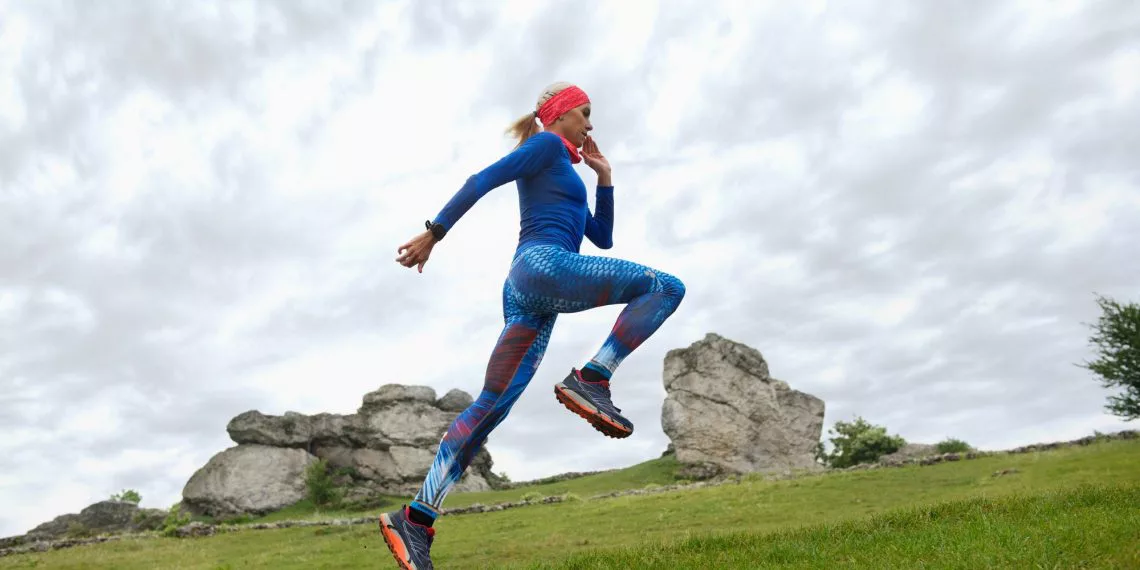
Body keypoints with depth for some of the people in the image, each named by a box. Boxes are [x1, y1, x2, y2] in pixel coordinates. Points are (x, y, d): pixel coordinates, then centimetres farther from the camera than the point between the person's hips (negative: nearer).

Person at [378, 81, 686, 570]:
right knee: (666, 287, -8)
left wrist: (604, 176, 30)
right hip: (544, 264, -9)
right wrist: (434, 233, -9)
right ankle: (590, 379, -19)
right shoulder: (547, 145, 8)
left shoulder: (562, 174, 35)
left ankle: (415, 519, -3)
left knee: (491, 406, 0)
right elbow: (482, 180, -3)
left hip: (528, 297, 9)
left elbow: (603, 238, 34)